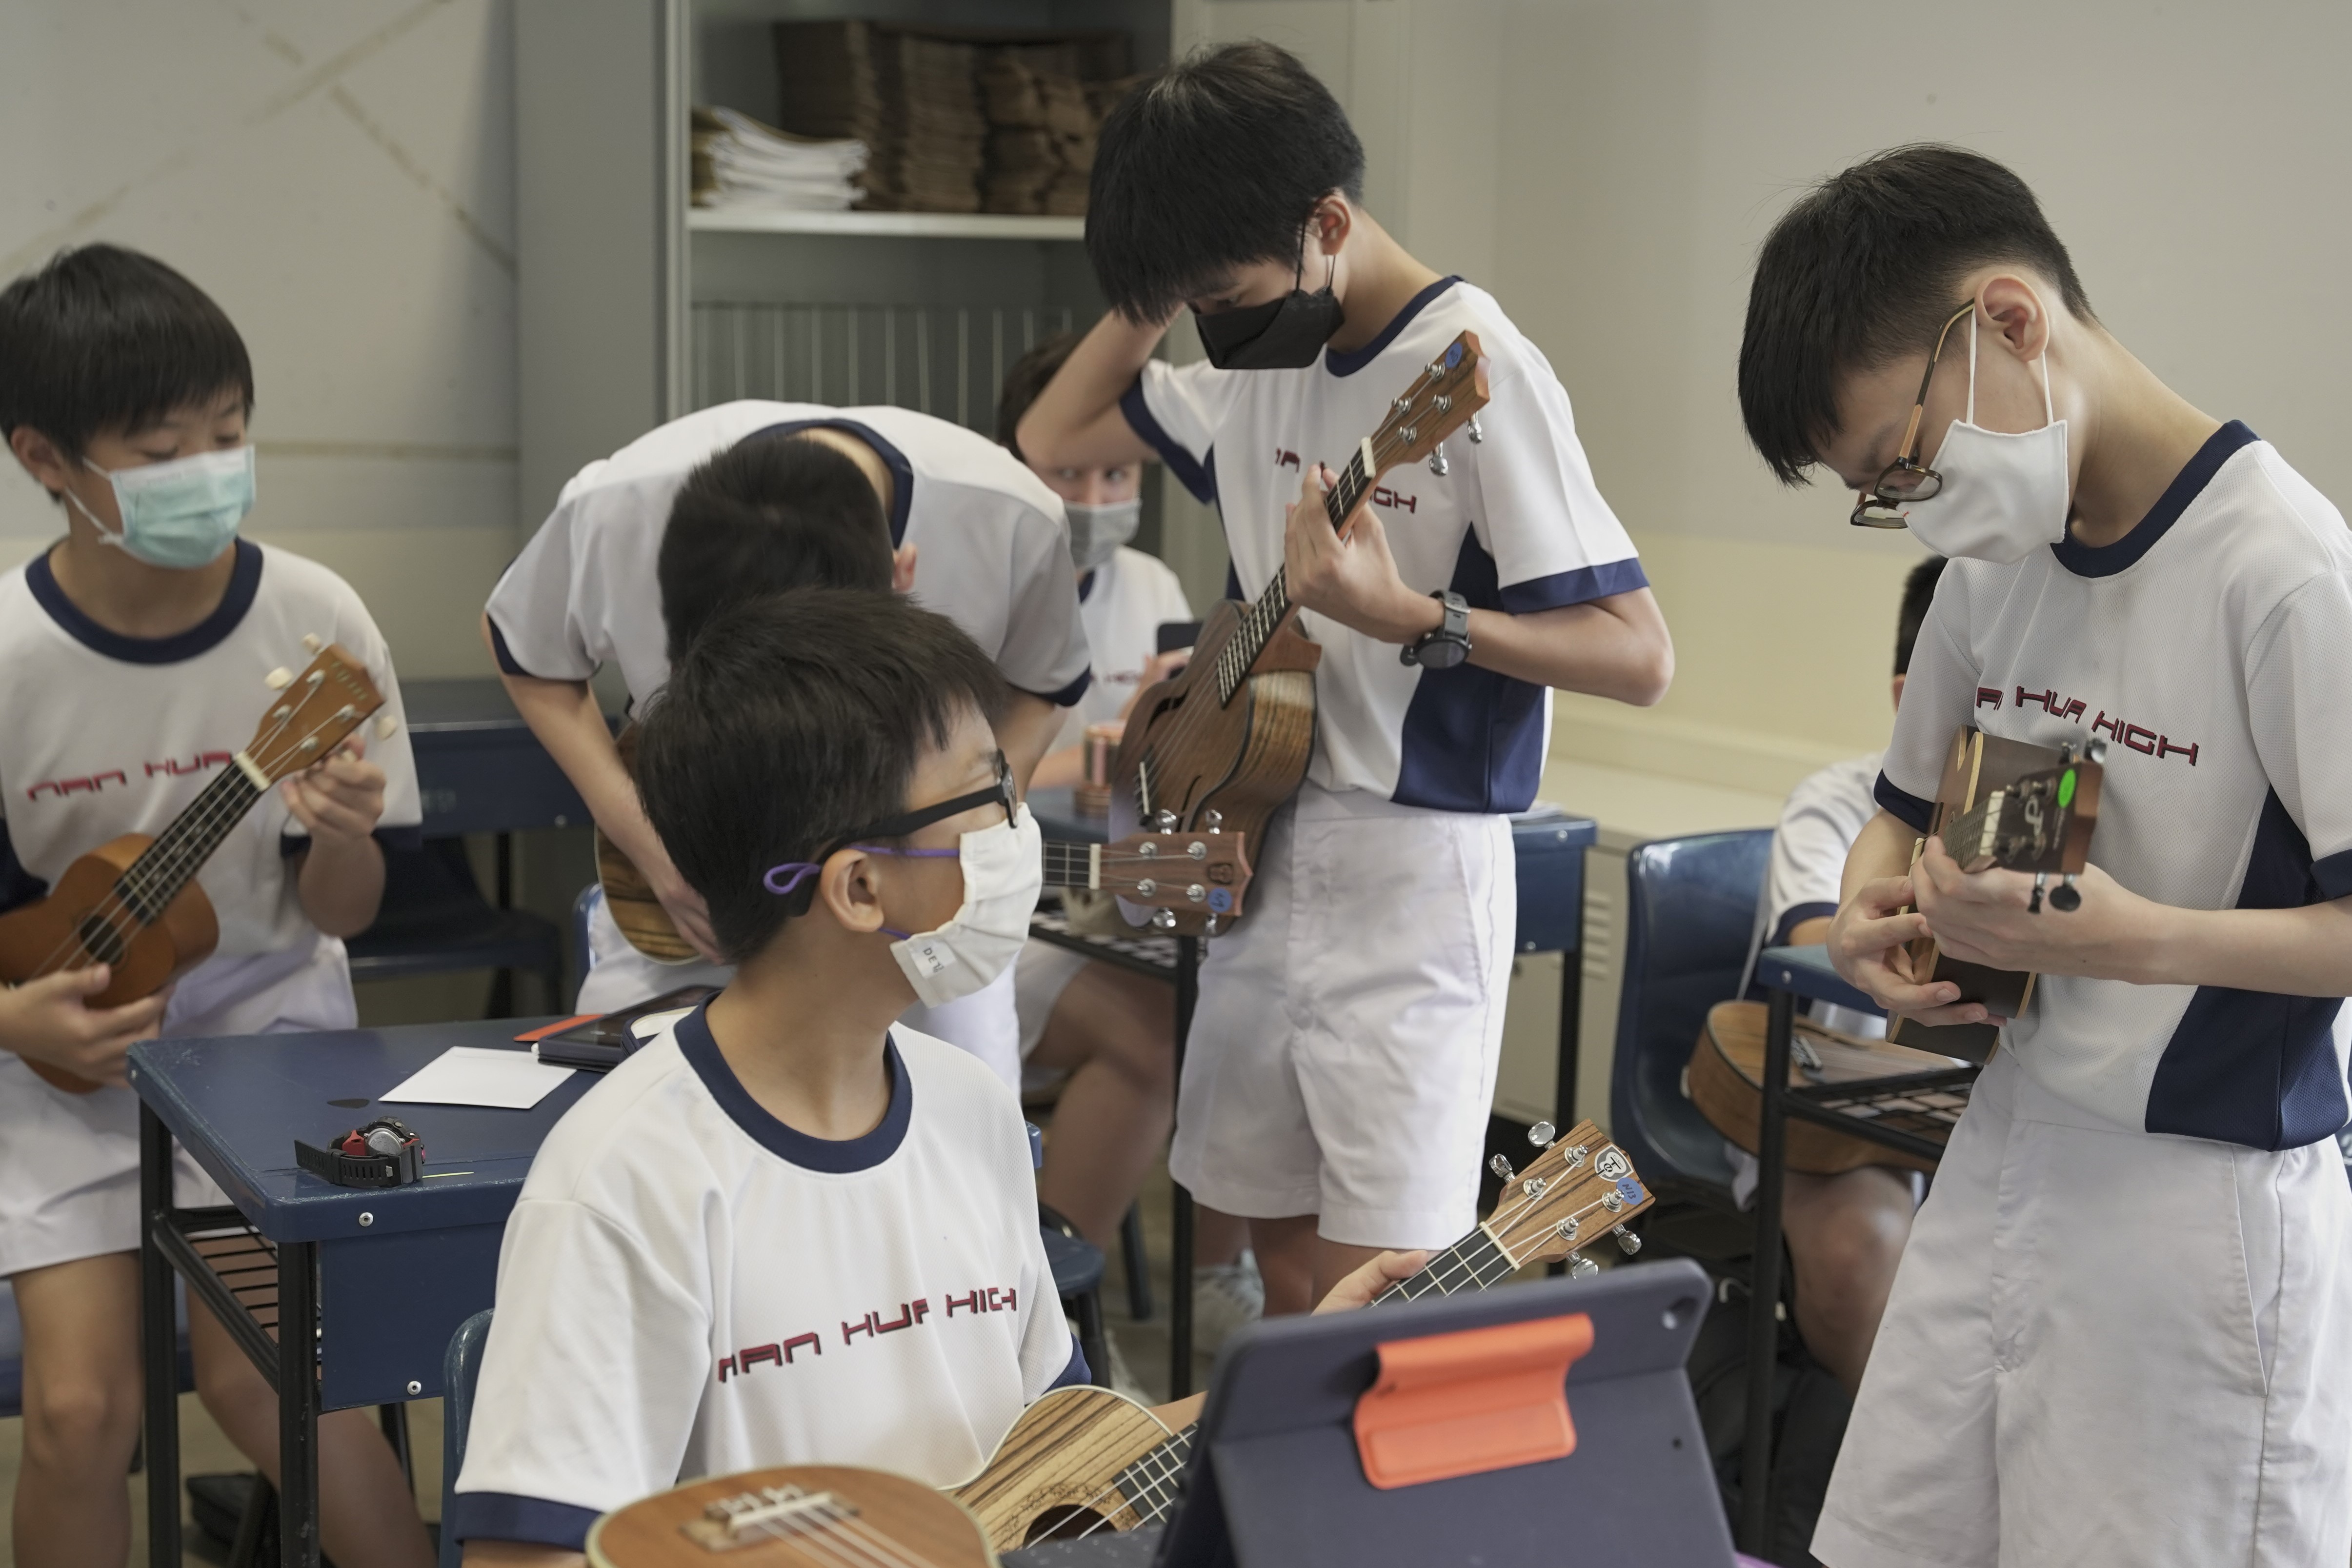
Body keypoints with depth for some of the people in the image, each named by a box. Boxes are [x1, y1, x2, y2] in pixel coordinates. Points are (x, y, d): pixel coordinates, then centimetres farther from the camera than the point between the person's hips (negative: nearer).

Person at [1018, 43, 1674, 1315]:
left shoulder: (1478, 370, -16)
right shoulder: (1255, 365, 7)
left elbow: (1638, 656, -18)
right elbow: (1050, 440, 19)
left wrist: (1406, 617, -30)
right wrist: (1152, 294, 5)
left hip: (1410, 874, -7)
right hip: (1260, 859, 7)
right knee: (1284, 1266, 14)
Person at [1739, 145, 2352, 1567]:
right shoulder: (1997, 560, 6)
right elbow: (1913, 802, 19)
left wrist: (2139, 938, -31)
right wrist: (1873, 912, -1)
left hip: (2207, 1190, -7)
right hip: (2013, 1142, 7)